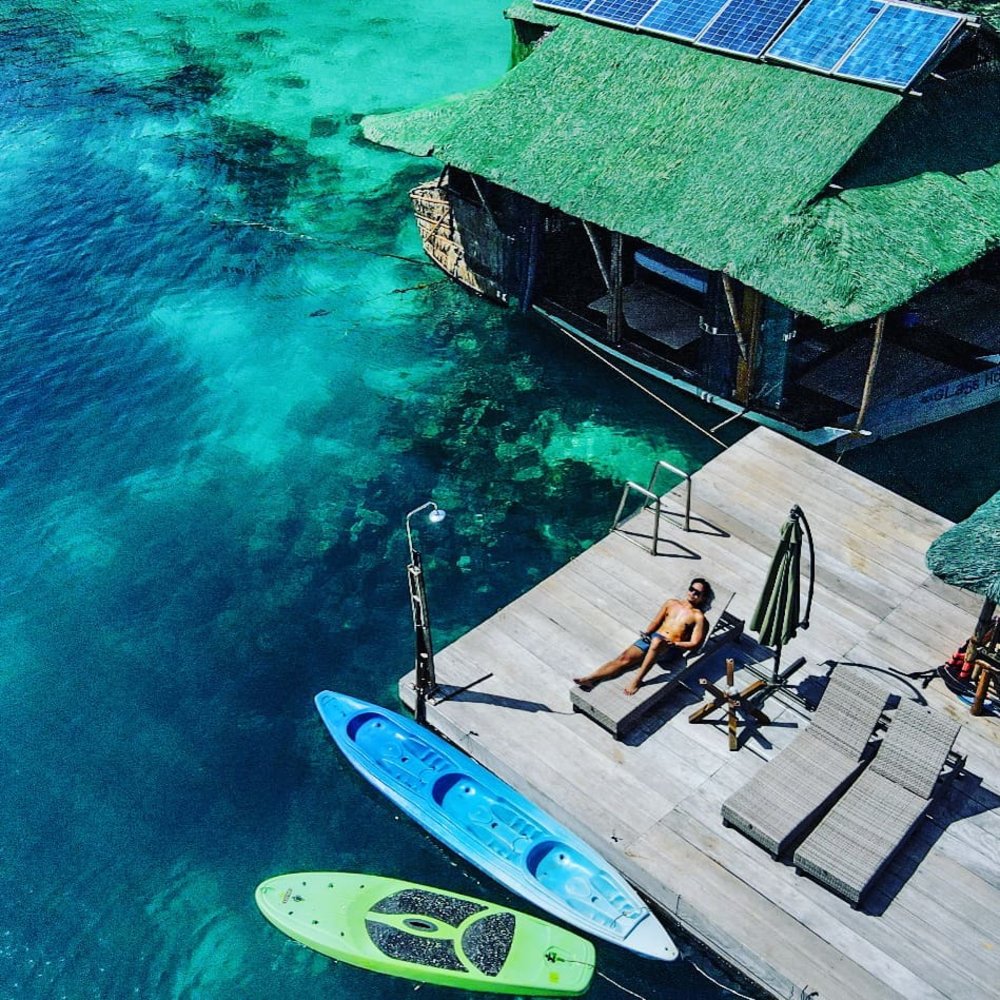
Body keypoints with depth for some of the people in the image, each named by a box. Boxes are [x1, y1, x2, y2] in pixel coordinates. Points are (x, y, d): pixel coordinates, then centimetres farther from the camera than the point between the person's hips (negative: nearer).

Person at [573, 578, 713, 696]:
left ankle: (637, 680, -42)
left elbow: (694, 643, -1)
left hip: (669, 648, -4)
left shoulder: (698, 616, 8)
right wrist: (646, 633, 0)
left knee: (657, 641, -42)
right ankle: (590, 679, -33)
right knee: (624, 658, -21)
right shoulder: (672, 603, 21)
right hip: (651, 638, 5)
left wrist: (674, 644, -14)